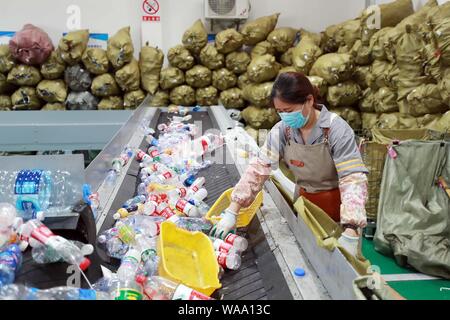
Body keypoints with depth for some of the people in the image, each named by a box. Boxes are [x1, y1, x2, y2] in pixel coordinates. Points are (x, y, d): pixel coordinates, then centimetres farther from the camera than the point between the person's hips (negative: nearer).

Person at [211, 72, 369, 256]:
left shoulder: (336, 129, -24)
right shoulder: (282, 130, -12)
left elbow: (353, 178, -28)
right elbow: (259, 168, -11)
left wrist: (350, 234, -39)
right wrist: (232, 212, -16)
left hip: (336, 206, -3)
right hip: (304, 203, 3)